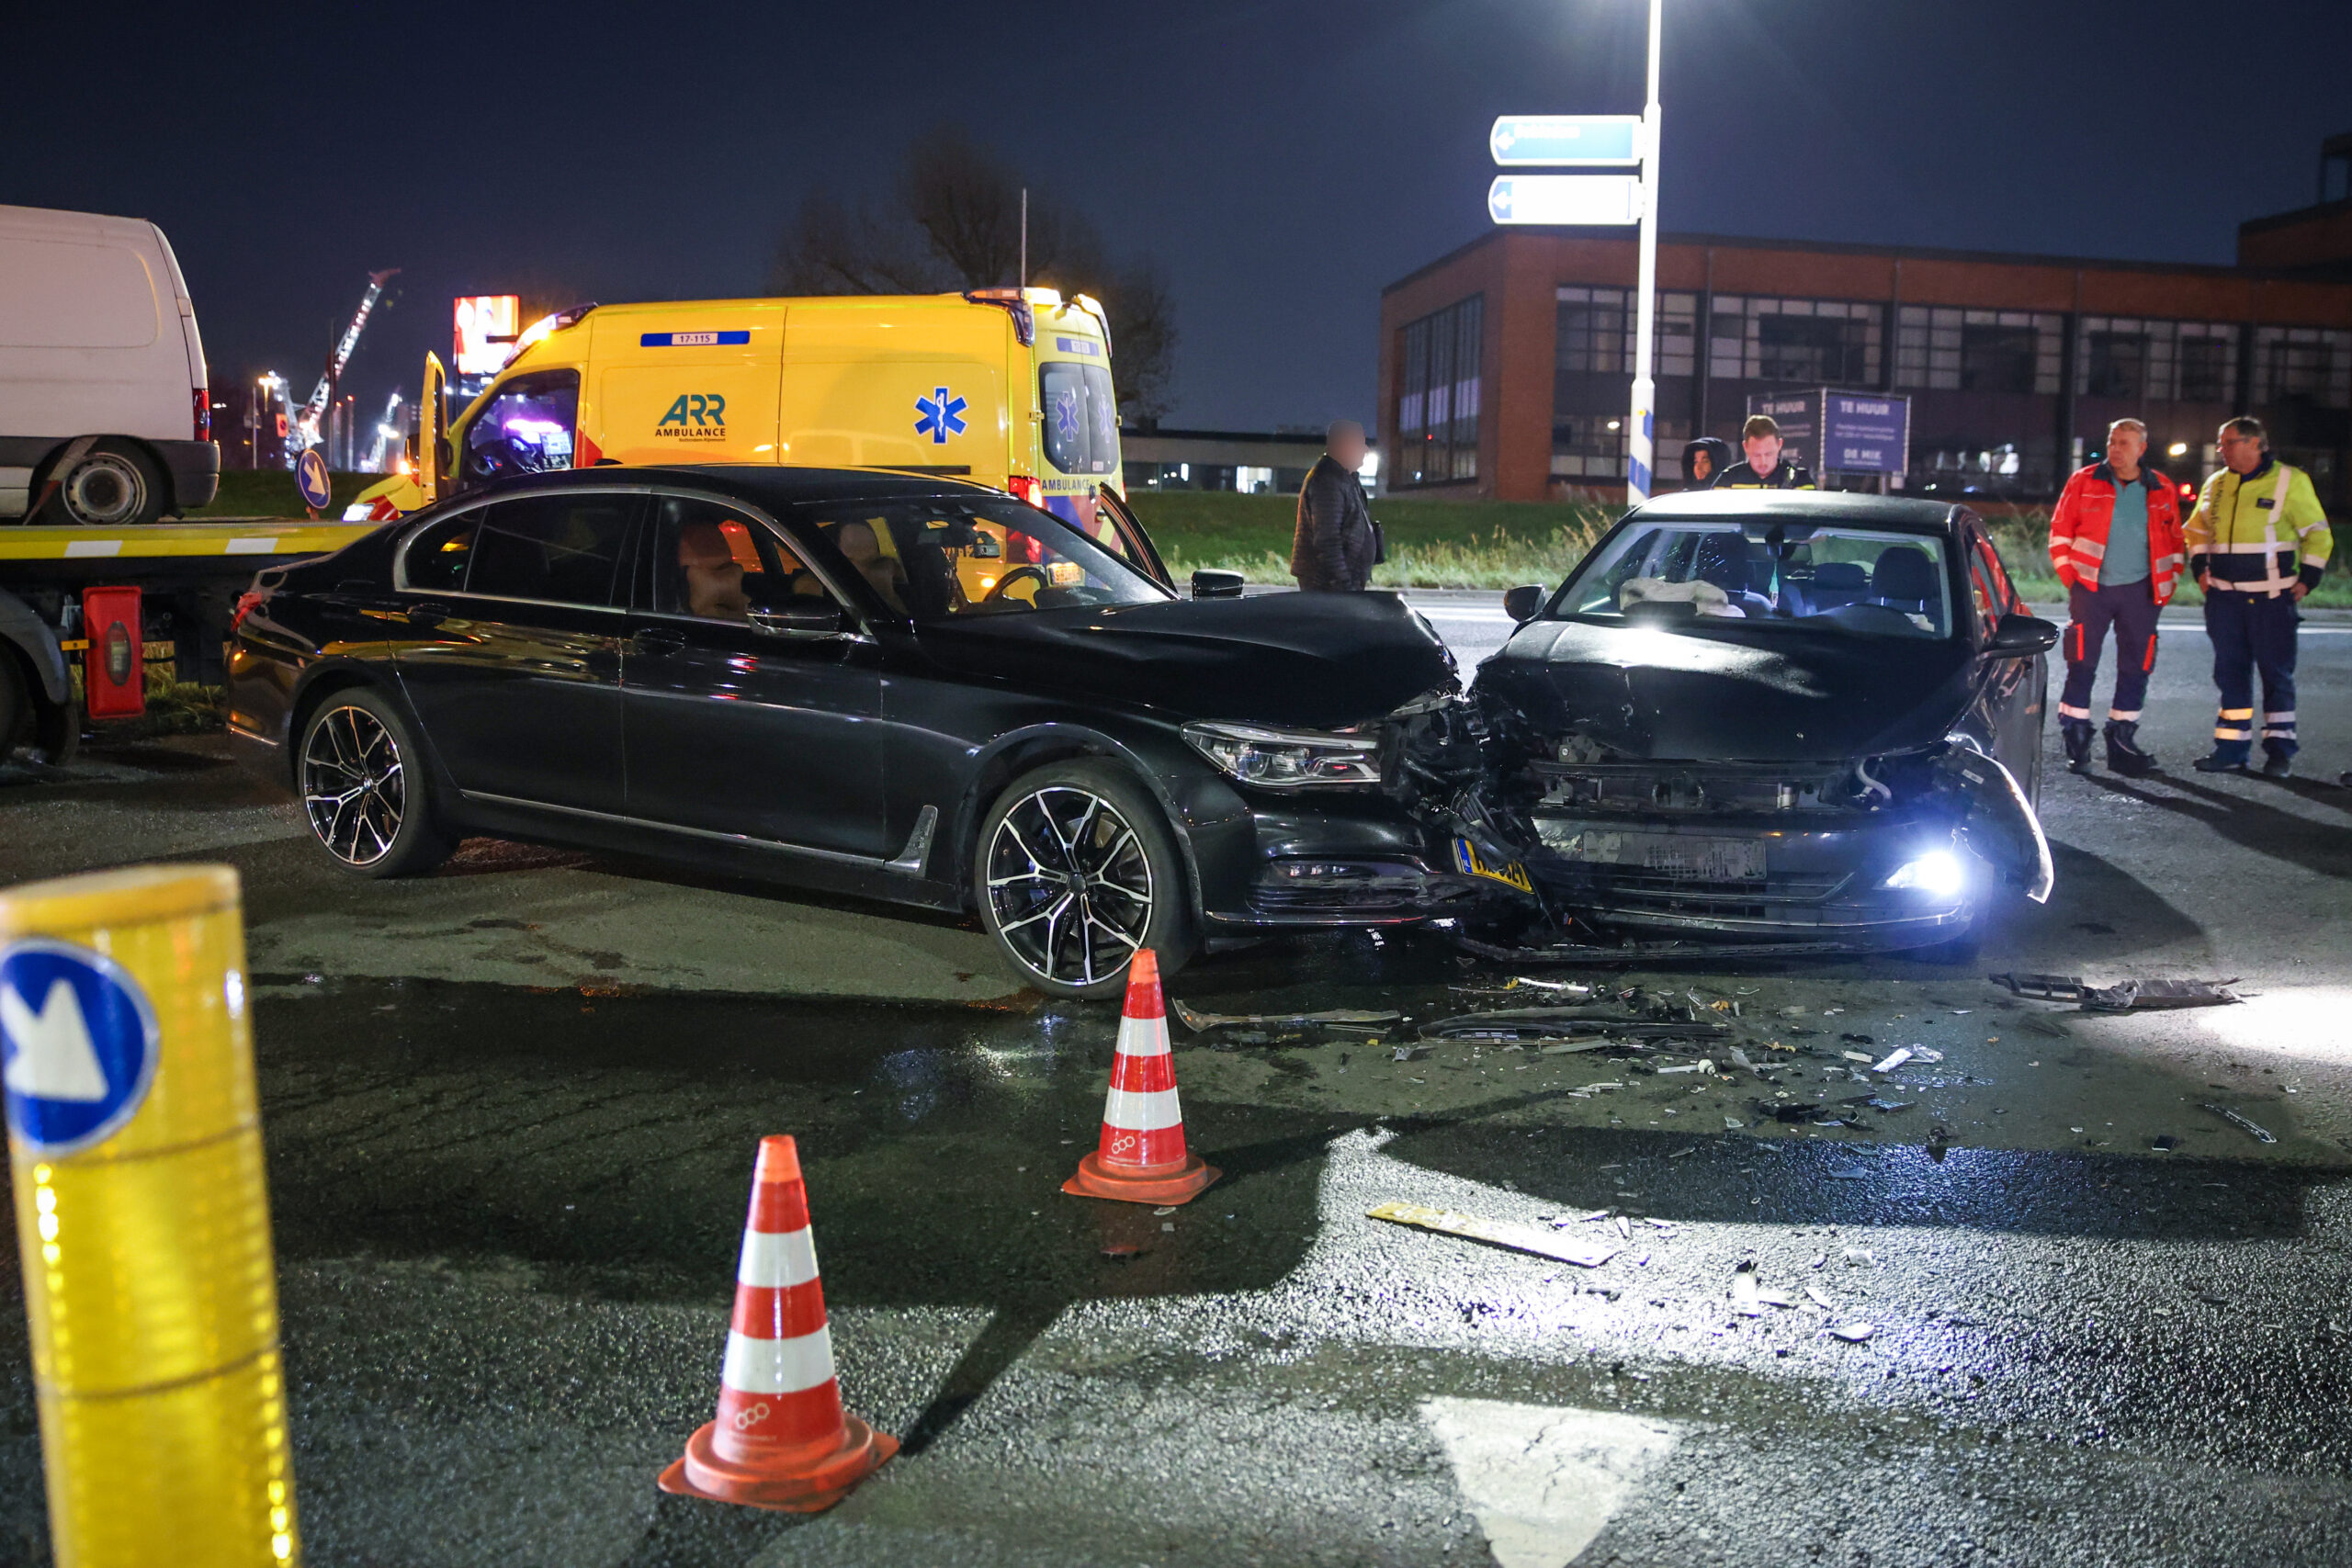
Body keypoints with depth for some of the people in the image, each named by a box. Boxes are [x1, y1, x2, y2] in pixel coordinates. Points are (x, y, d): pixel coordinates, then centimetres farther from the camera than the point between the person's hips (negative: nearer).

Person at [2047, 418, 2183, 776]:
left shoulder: (2162, 490, 8)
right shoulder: (2084, 482, 2)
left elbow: (2174, 541, 16)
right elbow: (2060, 532, 3)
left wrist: (2168, 585, 8)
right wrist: (2071, 577, -3)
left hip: (2140, 592, 2)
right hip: (2092, 589, -2)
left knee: (2136, 668, 4)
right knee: (2082, 665, -4)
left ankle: (2122, 742, 13)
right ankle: (2076, 740, 4)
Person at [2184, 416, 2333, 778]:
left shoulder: (2290, 481, -3)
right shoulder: (2216, 484, 10)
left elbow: (2317, 533, 0)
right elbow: (2197, 529, 24)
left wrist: (2308, 578, -6)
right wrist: (2199, 568, 11)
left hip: (2272, 598, -4)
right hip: (2224, 596, 5)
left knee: (2277, 673, 0)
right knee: (2230, 673, 6)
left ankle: (2279, 751, 6)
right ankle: (2231, 749, 12)